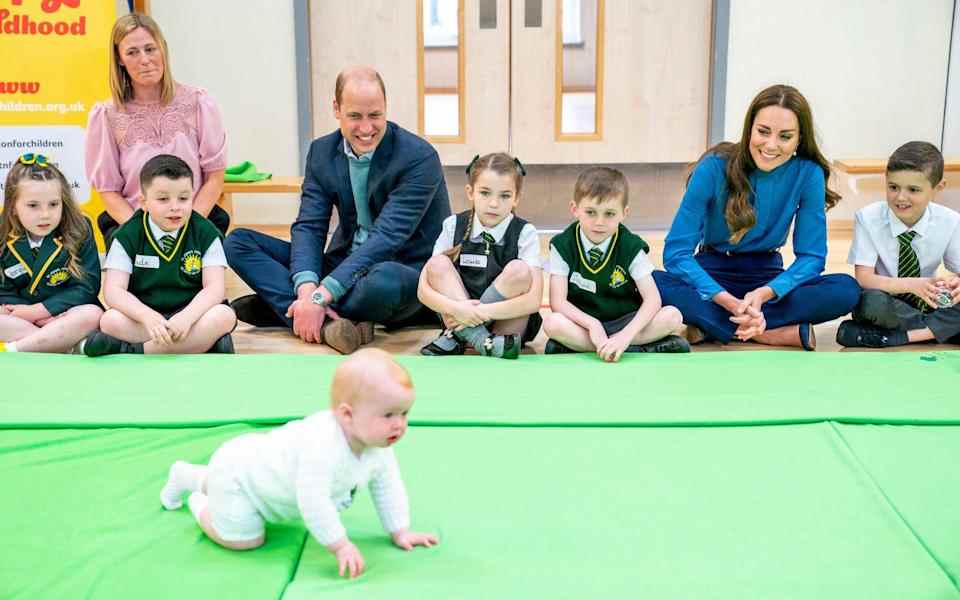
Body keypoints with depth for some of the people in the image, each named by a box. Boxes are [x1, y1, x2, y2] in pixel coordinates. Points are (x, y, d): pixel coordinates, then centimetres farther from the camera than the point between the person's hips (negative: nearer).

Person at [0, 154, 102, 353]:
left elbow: (86, 288, -10)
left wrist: (36, 310, -16)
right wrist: (48, 319, -18)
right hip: (20, 320, 2)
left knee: (92, 314, -32)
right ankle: (72, 345, -30)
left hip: (67, 315, -1)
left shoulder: (79, 234, -6)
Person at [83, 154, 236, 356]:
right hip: (143, 316, -1)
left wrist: (187, 316, -29)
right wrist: (148, 317, -30)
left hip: (192, 313, 1)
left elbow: (214, 287, -9)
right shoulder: (127, 236, -2)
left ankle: (131, 351, -25)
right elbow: (114, 290, -11)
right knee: (110, 320, -28)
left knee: (224, 316, -30)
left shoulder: (205, 233, -1)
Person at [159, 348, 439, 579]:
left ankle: (189, 475, 52)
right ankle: (201, 505, 17)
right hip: (235, 469, -9)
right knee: (245, 540, -9)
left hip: (258, 462, 9)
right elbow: (313, 500, -43)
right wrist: (339, 545, -35)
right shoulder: (322, 445, -45)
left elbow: (387, 487, -2)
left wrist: (400, 532, -3)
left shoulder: (379, 446, -17)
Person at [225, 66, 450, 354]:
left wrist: (320, 297, -31)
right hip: (344, 265, 6)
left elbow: (388, 236, -25)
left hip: (406, 271, -5)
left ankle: (275, 306, -21)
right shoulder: (321, 151, 1)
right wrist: (307, 288, -26)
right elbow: (309, 226, -5)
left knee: (385, 280, -43)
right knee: (238, 242, -6)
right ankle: (326, 323, -27)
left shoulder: (420, 157, -17)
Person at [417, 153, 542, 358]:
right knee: (437, 264, -18)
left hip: (507, 321, -2)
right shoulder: (454, 226, -3)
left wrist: (481, 312, -28)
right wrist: (455, 308, -28)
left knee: (519, 271, -27)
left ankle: (456, 337, -17)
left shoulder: (525, 233, -9)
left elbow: (534, 301, -19)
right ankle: (479, 340, -25)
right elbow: (424, 290, -8)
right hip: (460, 317, 2)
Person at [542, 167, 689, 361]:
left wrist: (625, 336, -29)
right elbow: (558, 302, -14)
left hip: (624, 321, 1)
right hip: (582, 322, -1)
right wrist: (592, 325, -29)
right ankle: (642, 349, -24)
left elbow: (653, 299, -15)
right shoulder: (563, 245, -8)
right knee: (552, 323, -33)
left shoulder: (631, 247, -7)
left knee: (673, 316, -23)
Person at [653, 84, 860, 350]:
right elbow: (677, 250, -19)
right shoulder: (715, 167, -17)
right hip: (713, 276, -1)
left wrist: (764, 293, -29)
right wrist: (730, 302, -33)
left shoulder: (808, 174, -11)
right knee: (655, 285, -34)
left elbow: (811, 256, -9)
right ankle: (784, 334, -29)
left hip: (768, 278, 2)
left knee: (846, 289, -25)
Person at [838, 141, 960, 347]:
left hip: (927, 306, 2)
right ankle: (942, 328, -16)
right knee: (871, 301, -37)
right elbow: (864, 279, -19)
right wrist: (913, 285, -35)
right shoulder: (868, 218, -14)